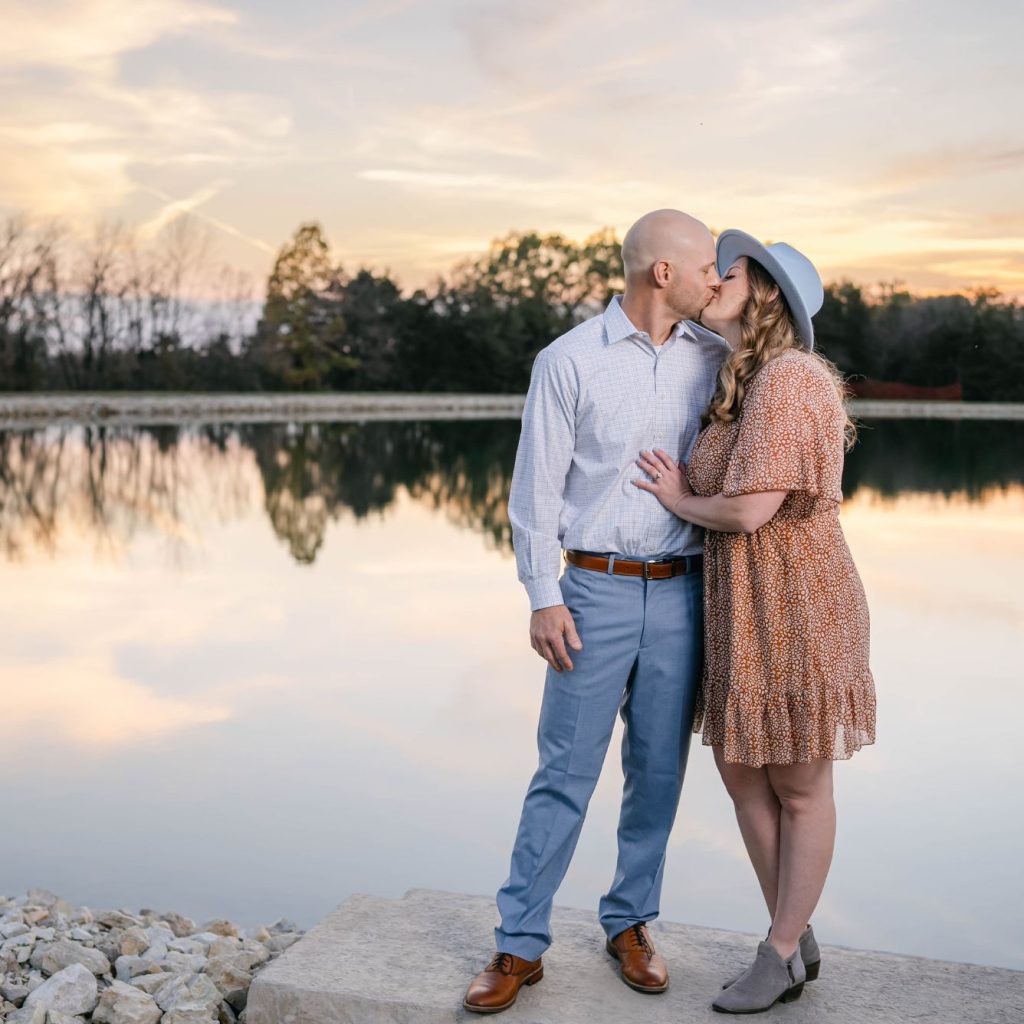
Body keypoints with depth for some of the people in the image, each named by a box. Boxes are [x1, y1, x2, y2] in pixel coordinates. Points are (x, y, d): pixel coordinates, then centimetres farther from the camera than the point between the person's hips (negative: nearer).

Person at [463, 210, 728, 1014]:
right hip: (595, 592, -3)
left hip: (681, 593, 4)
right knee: (565, 772, 0)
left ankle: (629, 924, 27)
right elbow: (536, 487, -6)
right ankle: (520, 945, 12)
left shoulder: (711, 359, 4)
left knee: (659, 771, 10)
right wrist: (543, 600, -10)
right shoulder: (568, 361, -6)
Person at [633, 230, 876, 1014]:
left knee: (798, 788, 7)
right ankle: (798, 942, 30)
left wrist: (682, 502, -7)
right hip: (747, 605, 10)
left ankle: (780, 955, 24)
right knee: (742, 773, 14)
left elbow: (749, 511, -24)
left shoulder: (785, 380, -20)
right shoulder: (753, 382, 11)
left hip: (793, 609, -10)